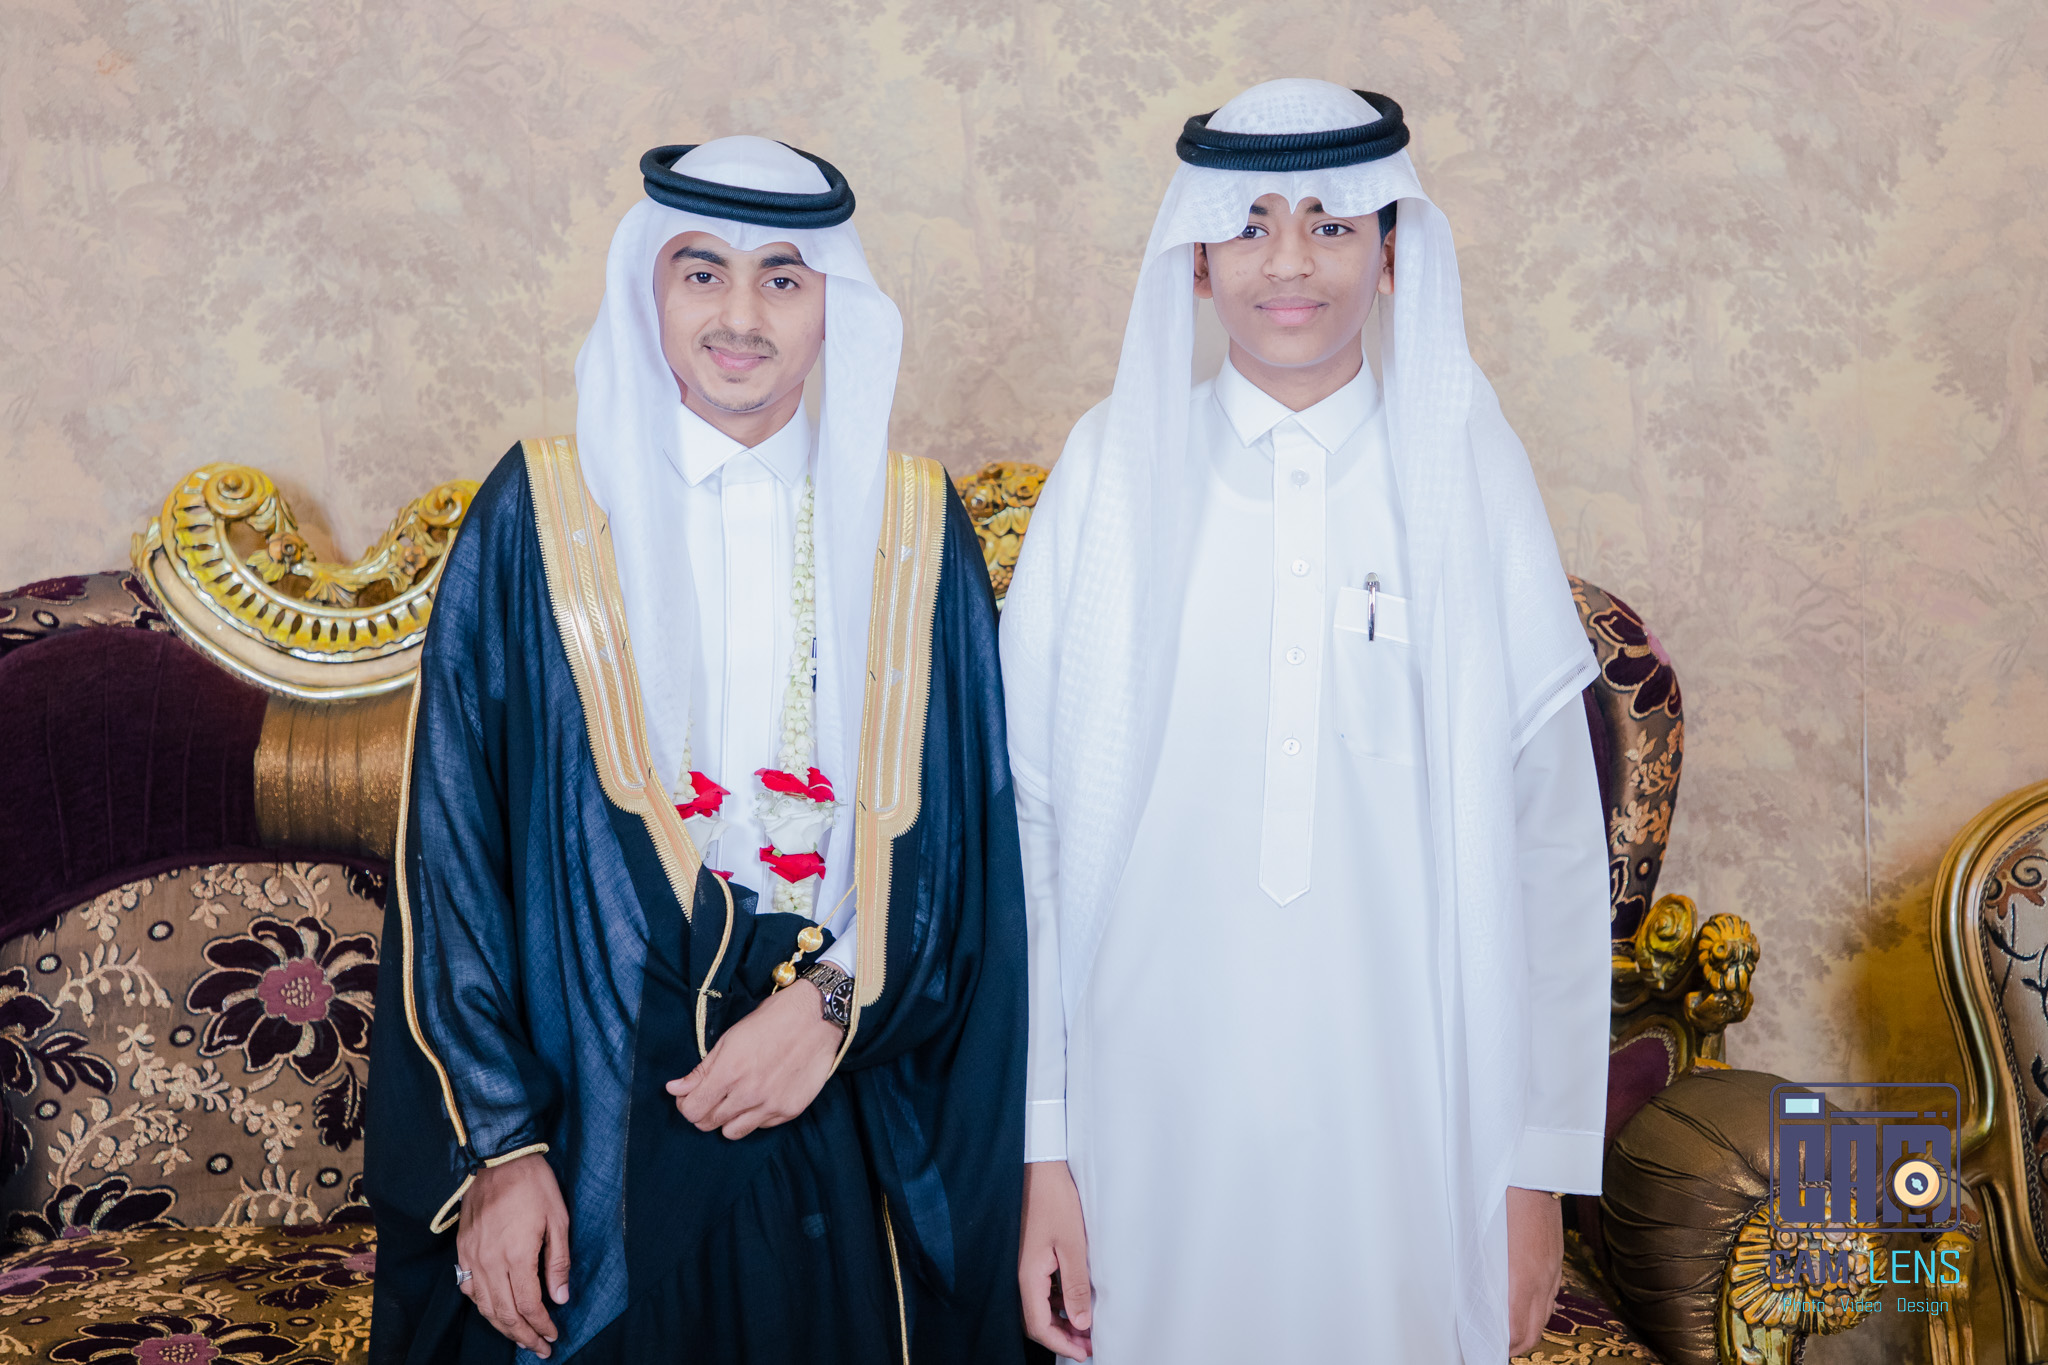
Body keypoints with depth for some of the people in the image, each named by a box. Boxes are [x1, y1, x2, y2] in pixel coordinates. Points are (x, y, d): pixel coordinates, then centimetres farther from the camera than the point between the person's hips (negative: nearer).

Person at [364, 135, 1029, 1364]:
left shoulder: (911, 527, 2)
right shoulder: (543, 515, -2)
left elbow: (968, 831, 3)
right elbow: (451, 848, -3)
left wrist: (840, 998, -11)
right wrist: (495, 1142, -7)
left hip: (852, 1141, 2)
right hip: (599, 1140, -1)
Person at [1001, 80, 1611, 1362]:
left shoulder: (1468, 477, -1)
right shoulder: (1115, 468, -1)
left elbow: (1551, 838, 0)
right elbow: (1028, 813, -3)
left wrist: (1542, 1165, -1)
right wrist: (1039, 1143, -5)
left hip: (1403, 1123, 0)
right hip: (1158, 1109, 0)